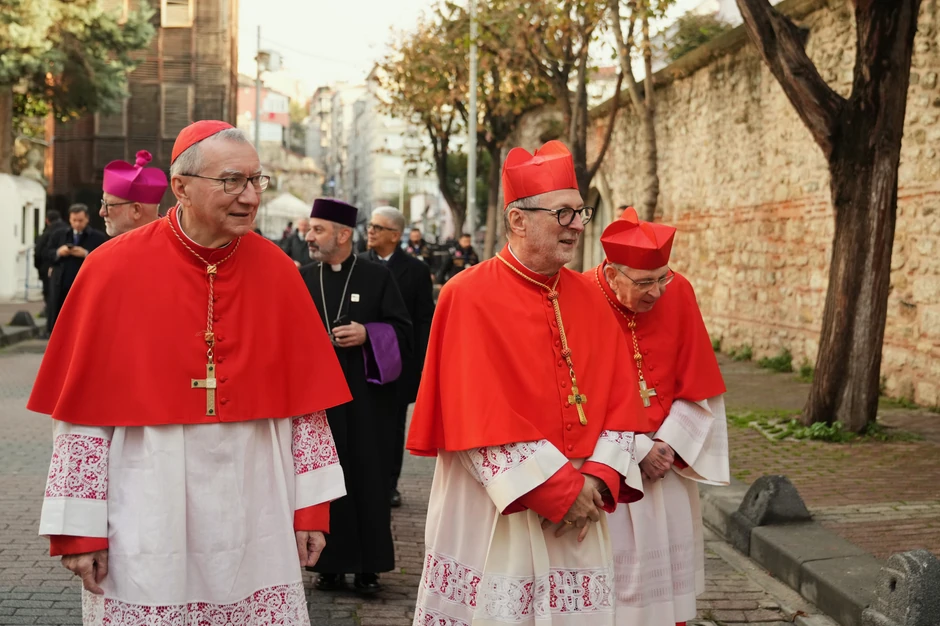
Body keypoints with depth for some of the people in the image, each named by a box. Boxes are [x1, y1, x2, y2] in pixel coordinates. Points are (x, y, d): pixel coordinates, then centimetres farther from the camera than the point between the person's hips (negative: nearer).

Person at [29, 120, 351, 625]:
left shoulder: (276, 271, 1)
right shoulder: (114, 268, -6)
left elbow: (304, 399, 5)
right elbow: (83, 409, -4)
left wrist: (311, 506, 3)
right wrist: (79, 527, -5)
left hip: (255, 522, 2)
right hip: (146, 522, -2)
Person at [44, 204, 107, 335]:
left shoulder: (98, 237, 0)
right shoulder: (58, 235, 13)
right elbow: (46, 256, 10)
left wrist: (86, 254, -18)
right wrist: (58, 253, -9)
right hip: (62, 288, 3)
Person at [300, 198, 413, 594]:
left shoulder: (378, 278, 1)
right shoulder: (302, 280, 8)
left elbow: (403, 333, 0)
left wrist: (367, 334, -15)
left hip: (365, 397, -2)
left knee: (366, 478, 1)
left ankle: (368, 565, 10)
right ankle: (330, 562, 13)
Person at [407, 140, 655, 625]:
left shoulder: (590, 300, 7)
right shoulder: (470, 297, -11)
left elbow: (620, 401, 5)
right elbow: (480, 420, -16)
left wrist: (597, 479, -10)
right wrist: (560, 489, -16)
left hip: (578, 519, 5)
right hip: (493, 515, -5)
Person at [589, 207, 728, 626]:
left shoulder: (678, 293, -7)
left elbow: (697, 384, -1)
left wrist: (668, 443, -10)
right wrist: (636, 451, -14)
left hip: (667, 458, 4)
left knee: (667, 564, 11)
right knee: (615, 564, 1)